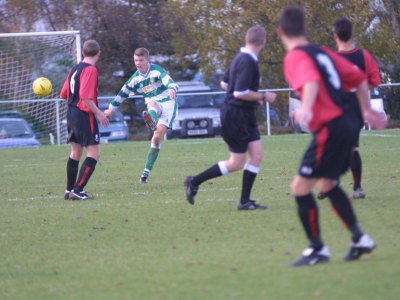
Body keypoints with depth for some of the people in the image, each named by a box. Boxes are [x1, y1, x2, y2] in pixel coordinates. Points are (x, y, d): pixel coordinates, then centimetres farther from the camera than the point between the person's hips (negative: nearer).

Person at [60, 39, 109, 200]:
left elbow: (64, 93, 15)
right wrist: (99, 113, -16)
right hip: (85, 115, -9)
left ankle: (69, 190, 23)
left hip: (71, 114, 9)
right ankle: (77, 190, -14)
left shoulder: (75, 69, 11)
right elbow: (86, 97, -23)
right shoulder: (90, 70, -15)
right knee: (94, 153, -7)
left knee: (75, 152, 18)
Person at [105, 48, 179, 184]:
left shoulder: (156, 70, -10)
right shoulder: (135, 79, 5)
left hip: (168, 103, -3)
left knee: (157, 138, -16)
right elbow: (122, 93, 18)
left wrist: (172, 89, -52)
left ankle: (146, 172, -17)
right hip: (154, 104, 3)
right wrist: (111, 109, 24)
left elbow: (169, 81, -28)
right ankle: (152, 120, -70)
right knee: (151, 104, -38)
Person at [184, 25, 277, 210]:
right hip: (235, 115, -10)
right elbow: (241, 93, -26)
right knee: (236, 163, -2)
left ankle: (245, 201, 6)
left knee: (257, 155, 4)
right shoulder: (247, 62, -21)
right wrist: (264, 97, -14)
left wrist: (255, 97, 22)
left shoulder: (241, 58, 10)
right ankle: (194, 182, 7)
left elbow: (225, 83, 20)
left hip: (245, 115, 10)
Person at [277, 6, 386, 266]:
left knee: (301, 187, -2)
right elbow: (358, 78, 20)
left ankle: (317, 250, 4)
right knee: (327, 184, 24)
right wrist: (367, 111, 29)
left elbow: (311, 81, -30)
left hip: (330, 129, -9)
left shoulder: (295, 57, -9)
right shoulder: (322, 52, 15)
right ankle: (360, 239, 26)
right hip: (347, 124, 9)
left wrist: (306, 108, -47)